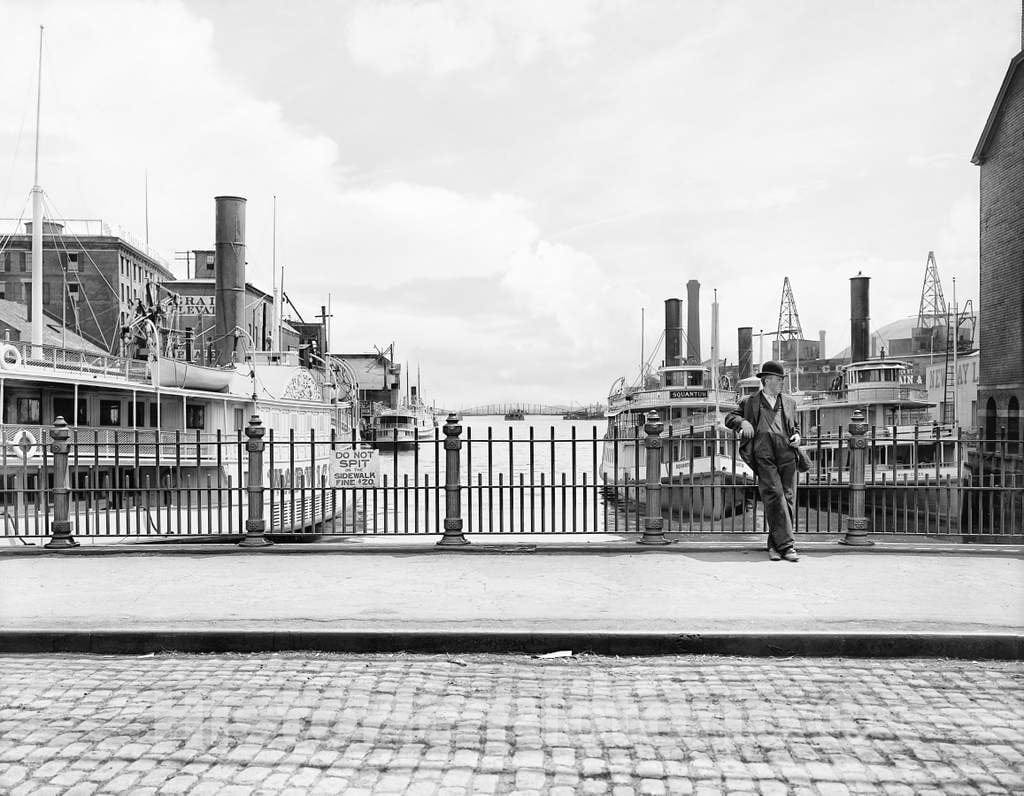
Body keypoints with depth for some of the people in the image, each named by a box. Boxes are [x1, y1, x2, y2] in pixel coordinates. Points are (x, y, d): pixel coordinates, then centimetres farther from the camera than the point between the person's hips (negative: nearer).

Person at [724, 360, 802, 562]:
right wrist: (743, 422, -3)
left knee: (788, 499, -2)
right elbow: (729, 418, 17)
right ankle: (786, 545, -16)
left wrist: (796, 436, 11)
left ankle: (774, 545, 8)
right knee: (775, 497, -15)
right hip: (763, 456, -4)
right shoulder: (750, 402, 15)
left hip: (786, 454, 4)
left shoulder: (789, 402, 24)